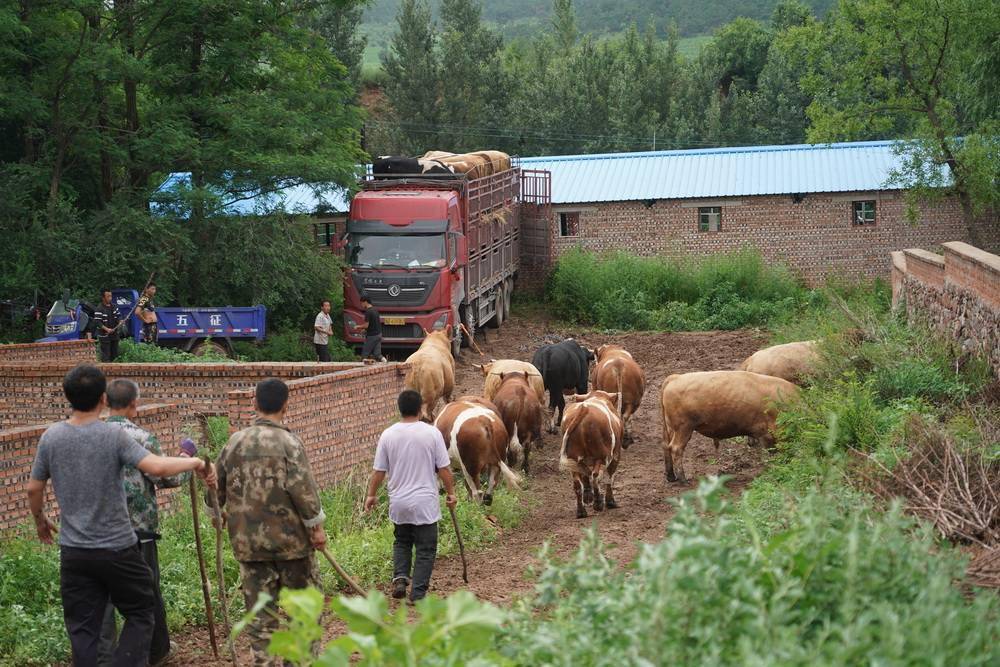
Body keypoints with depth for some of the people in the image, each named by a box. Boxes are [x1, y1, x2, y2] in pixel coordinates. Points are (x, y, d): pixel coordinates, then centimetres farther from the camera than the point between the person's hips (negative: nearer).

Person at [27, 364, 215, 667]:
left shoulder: (51, 437, -2)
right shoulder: (114, 435, -14)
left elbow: (34, 488, 7)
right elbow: (157, 467, -24)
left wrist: (40, 521, 26)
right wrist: (196, 462, -9)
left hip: (73, 551, 3)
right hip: (118, 550, -3)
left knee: (82, 629, 9)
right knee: (140, 614, 12)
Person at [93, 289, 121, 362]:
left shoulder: (113, 306, 8)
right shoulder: (99, 309, -15)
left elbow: (118, 316, 16)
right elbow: (97, 322, -20)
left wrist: (120, 321, -7)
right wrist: (106, 329, -29)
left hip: (114, 334, 7)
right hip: (104, 336, -7)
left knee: (114, 355, 16)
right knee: (106, 357, -5)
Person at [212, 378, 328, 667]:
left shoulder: (235, 441, 3)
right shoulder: (288, 442, -12)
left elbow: (217, 483, 12)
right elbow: (302, 487, -18)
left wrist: (216, 513, 31)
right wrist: (316, 525, -9)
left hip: (248, 542, 4)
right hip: (290, 538, -4)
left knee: (260, 610, 9)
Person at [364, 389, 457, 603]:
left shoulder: (388, 435, -4)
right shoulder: (432, 433, -10)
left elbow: (378, 471, 1)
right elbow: (443, 469, -7)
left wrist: (371, 495, 15)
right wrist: (451, 492, 8)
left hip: (398, 503, 3)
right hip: (425, 503, -3)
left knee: (402, 542, 23)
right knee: (425, 549, 7)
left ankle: (400, 577, 4)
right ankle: (418, 593, 5)